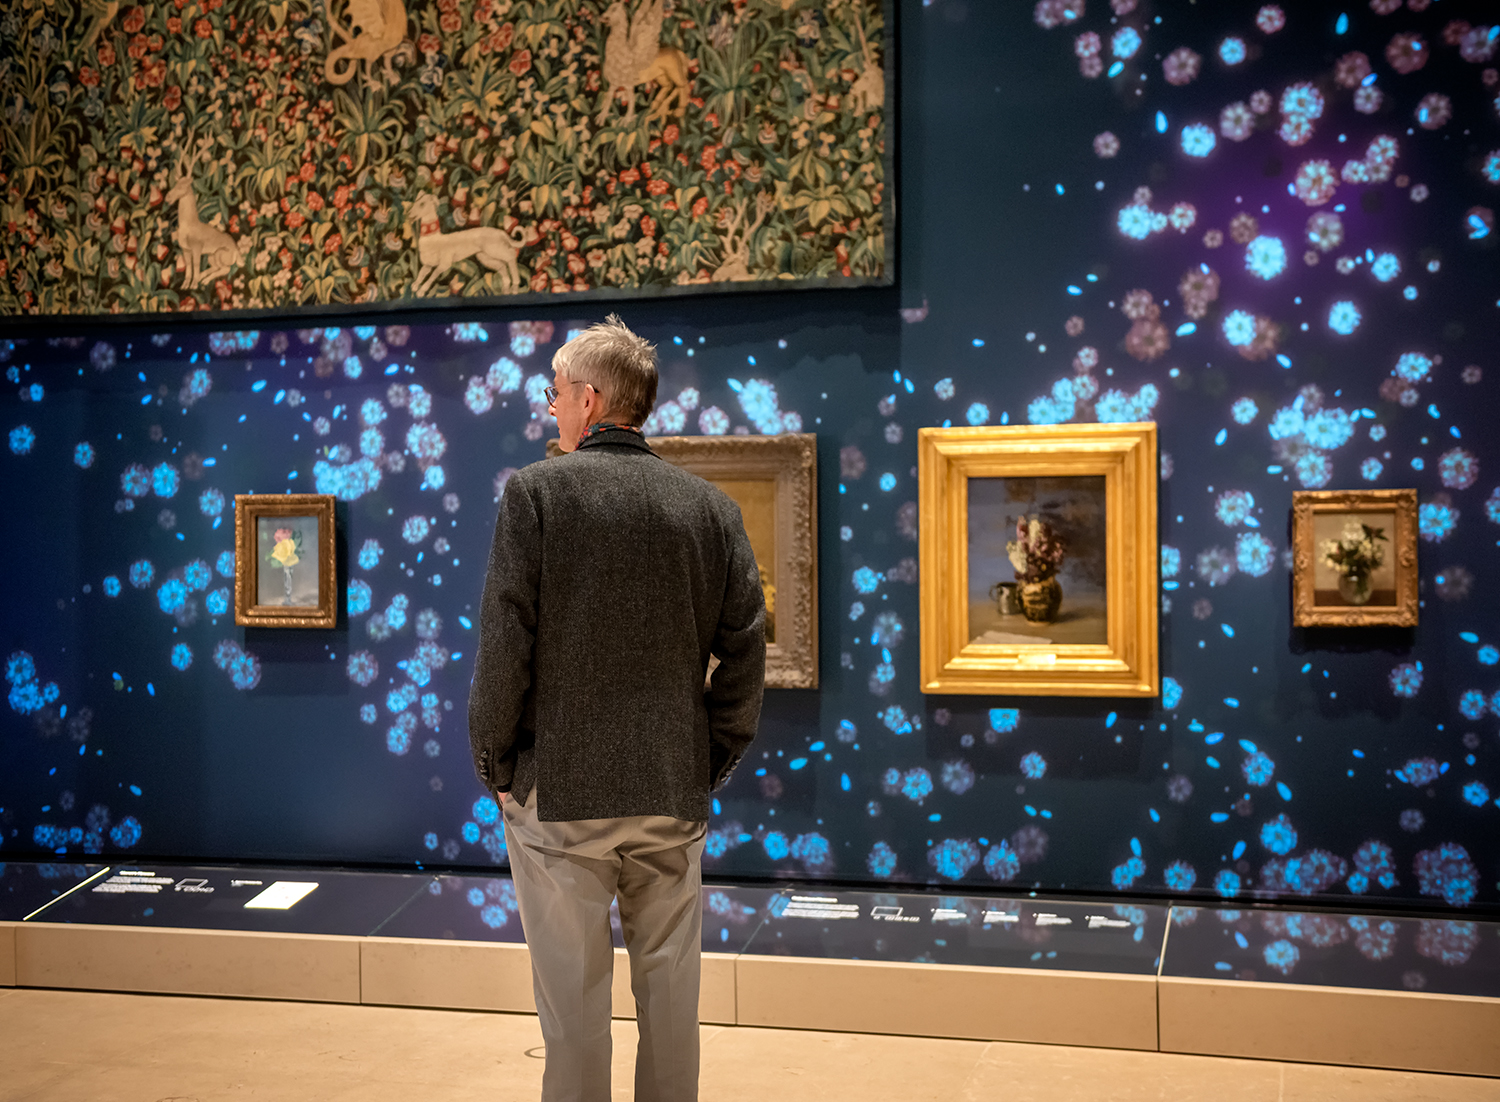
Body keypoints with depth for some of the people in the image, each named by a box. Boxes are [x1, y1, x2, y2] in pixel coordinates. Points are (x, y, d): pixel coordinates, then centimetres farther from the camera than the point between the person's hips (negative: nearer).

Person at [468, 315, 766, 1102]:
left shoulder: (535, 491, -6)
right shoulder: (710, 507, 4)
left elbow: (504, 643, -9)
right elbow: (745, 649, 2)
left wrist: (494, 765, 1)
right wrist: (710, 761, 10)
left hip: (559, 791, -3)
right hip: (674, 792, 3)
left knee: (573, 994, 5)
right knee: (668, 987, 13)